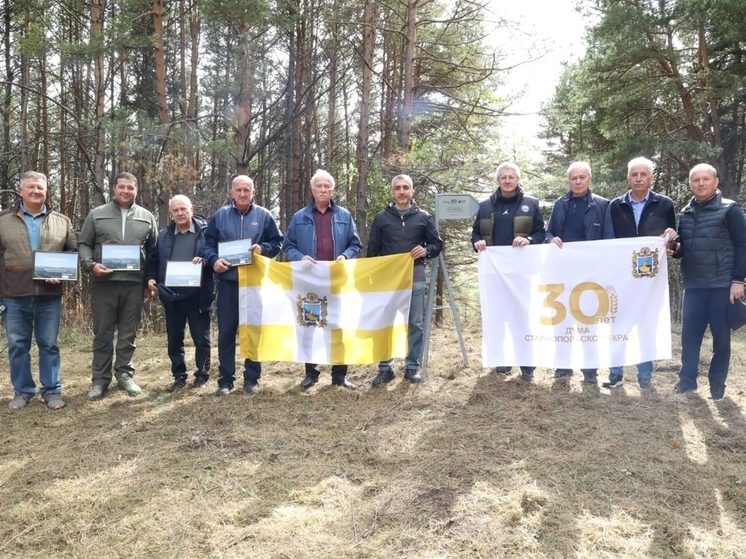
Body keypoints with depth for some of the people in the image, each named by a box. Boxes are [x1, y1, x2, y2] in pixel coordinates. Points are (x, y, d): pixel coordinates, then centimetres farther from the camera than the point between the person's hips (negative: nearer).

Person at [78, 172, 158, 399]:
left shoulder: (147, 217, 9)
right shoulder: (96, 214, 6)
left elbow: (153, 252, 12)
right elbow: (83, 244, 8)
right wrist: (90, 265, -12)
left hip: (134, 284, 1)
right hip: (104, 282, -1)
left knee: (128, 334, 8)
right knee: (102, 334, 5)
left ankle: (124, 374, 21)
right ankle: (100, 379, 15)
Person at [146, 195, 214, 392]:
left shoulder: (205, 231, -3)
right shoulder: (163, 235, 11)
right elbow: (153, 260, 16)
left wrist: (205, 260, -23)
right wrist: (150, 278, 0)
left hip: (197, 295, -4)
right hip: (171, 296, 4)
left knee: (201, 338, 5)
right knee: (174, 339, 11)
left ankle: (202, 375, 19)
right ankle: (179, 377, 23)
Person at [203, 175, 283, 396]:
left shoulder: (264, 215, 5)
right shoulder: (220, 215, 7)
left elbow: (277, 242, 7)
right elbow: (208, 243, 8)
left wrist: (262, 249, -13)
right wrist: (214, 260, -11)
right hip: (227, 281, 1)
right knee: (226, 331, 3)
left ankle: (252, 378, 16)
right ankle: (225, 379, 13)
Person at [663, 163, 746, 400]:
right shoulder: (685, 214, 11)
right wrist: (673, 244, -4)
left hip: (722, 285, -4)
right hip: (693, 285, 4)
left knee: (721, 336, 4)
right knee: (689, 334, 3)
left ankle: (717, 385, 14)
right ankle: (687, 380, 13)